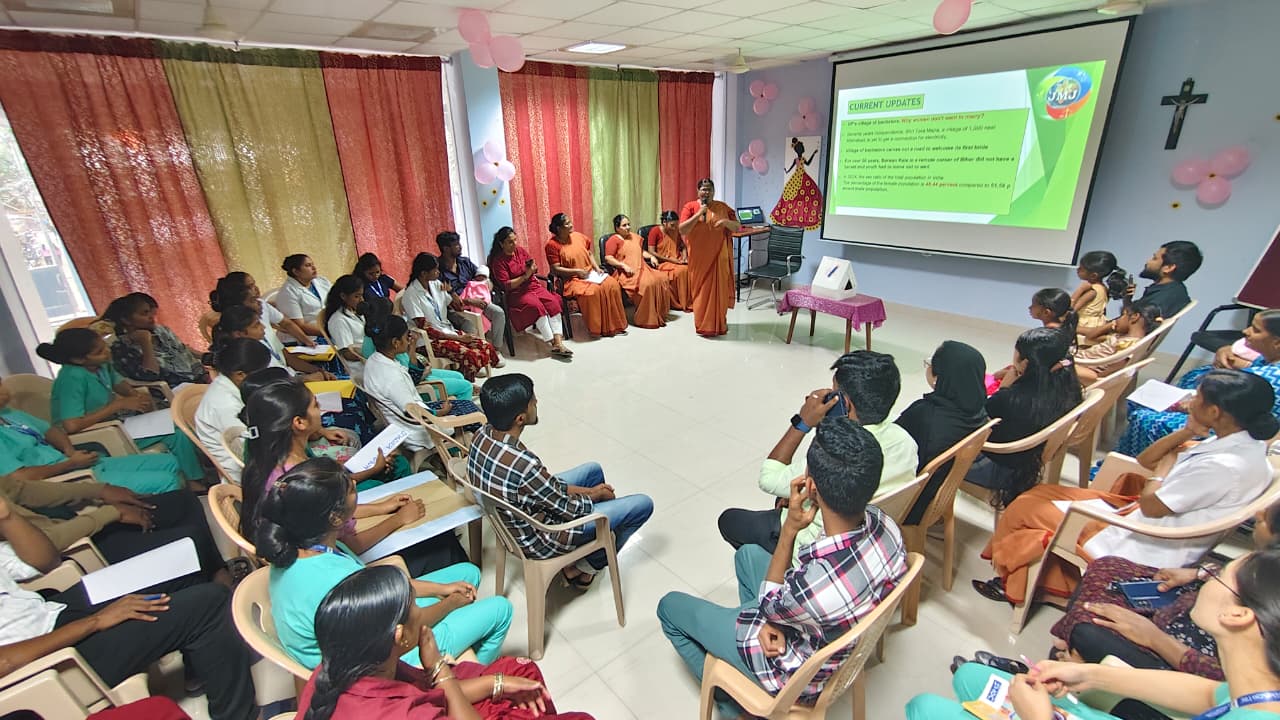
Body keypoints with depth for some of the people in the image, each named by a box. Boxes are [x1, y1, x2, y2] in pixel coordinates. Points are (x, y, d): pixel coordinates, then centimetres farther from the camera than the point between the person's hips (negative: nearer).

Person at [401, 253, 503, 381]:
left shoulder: (436, 284, 7)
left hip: (448, 330, 7)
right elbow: (425, 328, -15)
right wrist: (457, 338, -16)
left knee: (486, 346, -15)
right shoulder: (411, 294, -13)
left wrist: (450, 291, -7)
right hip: (431, 340, -7)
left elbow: (459, 307, 13)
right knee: (471, 355, -29)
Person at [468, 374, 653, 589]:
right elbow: (570, 509, -21)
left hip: (514, 522, 8)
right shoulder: (524, 465, -40)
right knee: (643, 505, -1)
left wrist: (586, 491, -1)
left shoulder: (483, 435, -14)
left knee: (593, 469, 22)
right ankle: (588, 565, 16)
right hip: (537, 541, -8)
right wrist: (596, 494, -1)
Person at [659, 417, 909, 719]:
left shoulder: (810, 586, -44)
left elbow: (770, 603, -19)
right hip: (840, 639, 6)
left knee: (670, 606, 13)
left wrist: (790, 528, -27)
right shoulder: (885, 525, -24)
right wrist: (773, 623, -12)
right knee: (748, 554, 26)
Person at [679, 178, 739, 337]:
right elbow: (682, 230, -11)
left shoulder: (723, 207, 6)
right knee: (701, 289, 3)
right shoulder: (690, 207, -1)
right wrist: (699, 214, -17)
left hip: (719, 256, 2)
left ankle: (720, 323, 20)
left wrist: (726, 222, -14)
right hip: (699, 257, -2)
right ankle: (704, 325, 14)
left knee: (719, 288, 6)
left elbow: (738, 227, 6)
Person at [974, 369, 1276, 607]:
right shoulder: (1243, 441, 0)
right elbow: (1144, 460, 6)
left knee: (1024, 508, -3)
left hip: (1143, 550, -10)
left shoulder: (1224, 466, -30)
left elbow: (1150, 506, -19)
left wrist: (1155, 477, 0)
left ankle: (1012, 583, 22)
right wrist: (1186, 432, -8)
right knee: (1041, 493, 12)